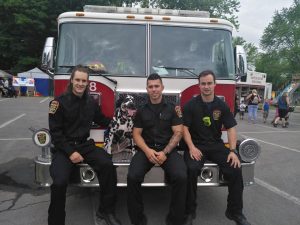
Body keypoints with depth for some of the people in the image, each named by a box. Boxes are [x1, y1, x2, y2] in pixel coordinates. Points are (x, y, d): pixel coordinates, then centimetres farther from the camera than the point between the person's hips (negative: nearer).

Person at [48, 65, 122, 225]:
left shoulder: (91, 102, 8)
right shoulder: (59, 102, -7)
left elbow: (102, 121, 20)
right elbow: (55, 132, -9)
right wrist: (70, 152, -18)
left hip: (85, 145, 4)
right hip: (64, 147, -3)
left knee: (107, 164, -23)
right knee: (60, 182, -27)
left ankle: (106, 210, -6)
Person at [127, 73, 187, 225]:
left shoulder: (172, 109, 7)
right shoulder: (141, 111, 11)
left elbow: (178, 133, 1)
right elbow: (136, 134, 6)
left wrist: (164, 152, -14)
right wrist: (147, 151, -14)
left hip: (168, 149, -1)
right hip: (146, 149, 1)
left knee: (181, 177, -28)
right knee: (132, 176, -26)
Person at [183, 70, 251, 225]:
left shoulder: (222, 105, 4)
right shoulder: (191, 105, -3)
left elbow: (231, 129, 2)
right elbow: (185, 128, -6)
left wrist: (232, 151, -11)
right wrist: (191, 148, -20)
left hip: (216, 145, 3)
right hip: (196, 145, -2)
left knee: (235, 169, -19)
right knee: (191, 169, -31)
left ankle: (235, 212, 1)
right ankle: (190, 211, -12)